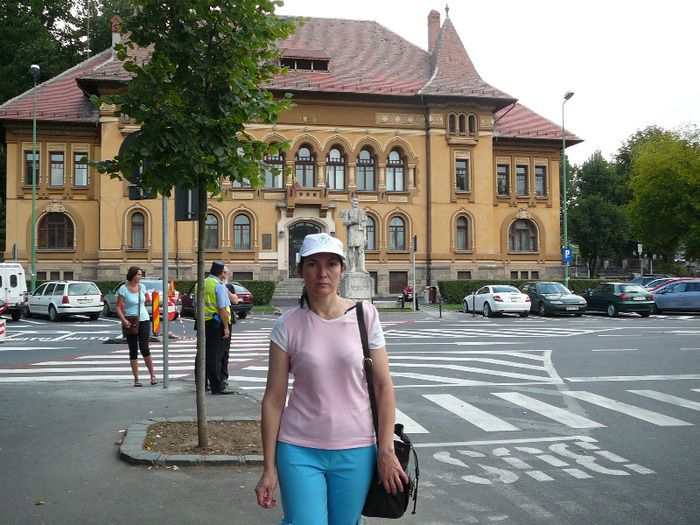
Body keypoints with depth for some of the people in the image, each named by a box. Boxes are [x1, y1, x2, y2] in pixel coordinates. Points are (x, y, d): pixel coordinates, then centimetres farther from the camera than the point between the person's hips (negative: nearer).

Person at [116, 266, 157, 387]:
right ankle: (136, 379, 9)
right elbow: (118, 308, -7)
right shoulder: (123, 289, -5)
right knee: (133, 350, 3)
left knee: (144, 348, -7)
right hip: (130, 323, -2)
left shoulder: (141, 287, 9)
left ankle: (153, 375, 5)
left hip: (144, 321, 2)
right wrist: (123, 320, -21)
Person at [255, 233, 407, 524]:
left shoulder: (365, 315, -2)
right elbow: (273, 399, -1)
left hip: (355, 451, 1)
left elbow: (383, 387, 0)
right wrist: (269, 468, -1)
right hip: (299, 450, -1)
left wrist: (386, 450, -4)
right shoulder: (288, 325, -3)